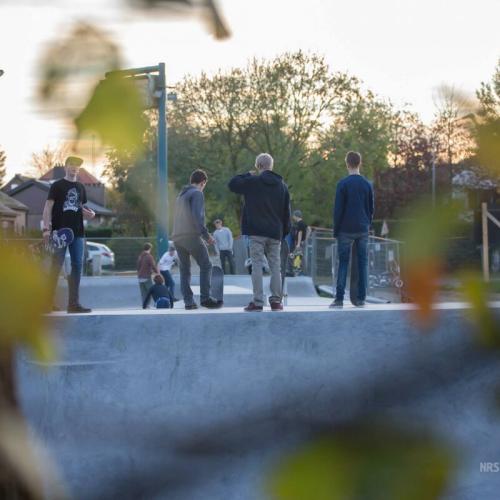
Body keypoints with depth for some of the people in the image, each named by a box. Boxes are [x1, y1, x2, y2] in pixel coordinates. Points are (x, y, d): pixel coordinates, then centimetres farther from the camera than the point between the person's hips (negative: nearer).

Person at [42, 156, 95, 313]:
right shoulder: (57, 186, 1)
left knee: (77, 266, 2)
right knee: (56, 267, -5)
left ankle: (73, 303, 7)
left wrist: (88, 213, 1)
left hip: (77, 232, 5)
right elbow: (48, 207, -4)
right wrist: (46, 229, -15)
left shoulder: (80, 188, 15)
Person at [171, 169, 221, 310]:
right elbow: (197, 216, -15)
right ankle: (205, 298, -11)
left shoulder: (181, 195, 23)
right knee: (206, 266, -3)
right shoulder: (197, 193, -2)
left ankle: (188, 301, 1)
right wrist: (206, 235, -13)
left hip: (177, 238, 8)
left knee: (185, 270, 8)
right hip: (191, 236, -8)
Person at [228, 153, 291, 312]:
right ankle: (276, 300, 6)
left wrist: (248, 174, 13)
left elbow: (232, 184, 4)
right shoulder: (282, 185, 10)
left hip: (256, 232, -4)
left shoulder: (252, 182, -5)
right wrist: (285, 231, 16)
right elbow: (286, 211, 12)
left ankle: (258, 301, -9)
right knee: (275, 265, 9)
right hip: (275, 233, 4)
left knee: (257, 265, -4)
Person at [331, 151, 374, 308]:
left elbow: (338, 209, -7)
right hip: (363, 230, 3)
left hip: (346, 230, -3)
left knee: (343, 263, 0)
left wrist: (335, 230, 0)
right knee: (363, 263, 5)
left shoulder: (343, 184, -6)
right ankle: (361, 298, 4)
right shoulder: (367, 184, 6)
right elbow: (371, 208, 10)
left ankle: (339, 298, -4)